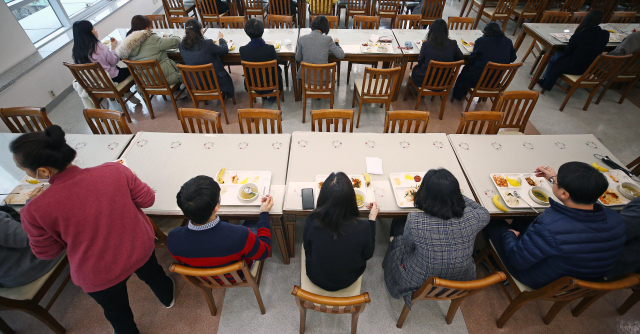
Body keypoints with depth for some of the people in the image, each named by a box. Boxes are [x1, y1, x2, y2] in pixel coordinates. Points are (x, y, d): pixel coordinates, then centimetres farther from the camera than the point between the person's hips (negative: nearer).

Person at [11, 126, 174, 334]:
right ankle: (167, 297, 67)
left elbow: (47, 252, -8)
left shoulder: (36, 209, -27)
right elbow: (147, 199, -11)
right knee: (152, 273, 37)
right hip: (141, 250, 3)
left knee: (117, 311, 30)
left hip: (99, 276, -2)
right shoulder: (114, 170, -26)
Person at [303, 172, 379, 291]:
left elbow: (307, 250, -10)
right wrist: (372, 219, -8)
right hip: (348, 281, 0)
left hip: (316, 279, 0)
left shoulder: (311, 221, -31)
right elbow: (368, 254, -11)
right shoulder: (362, 228, -33)